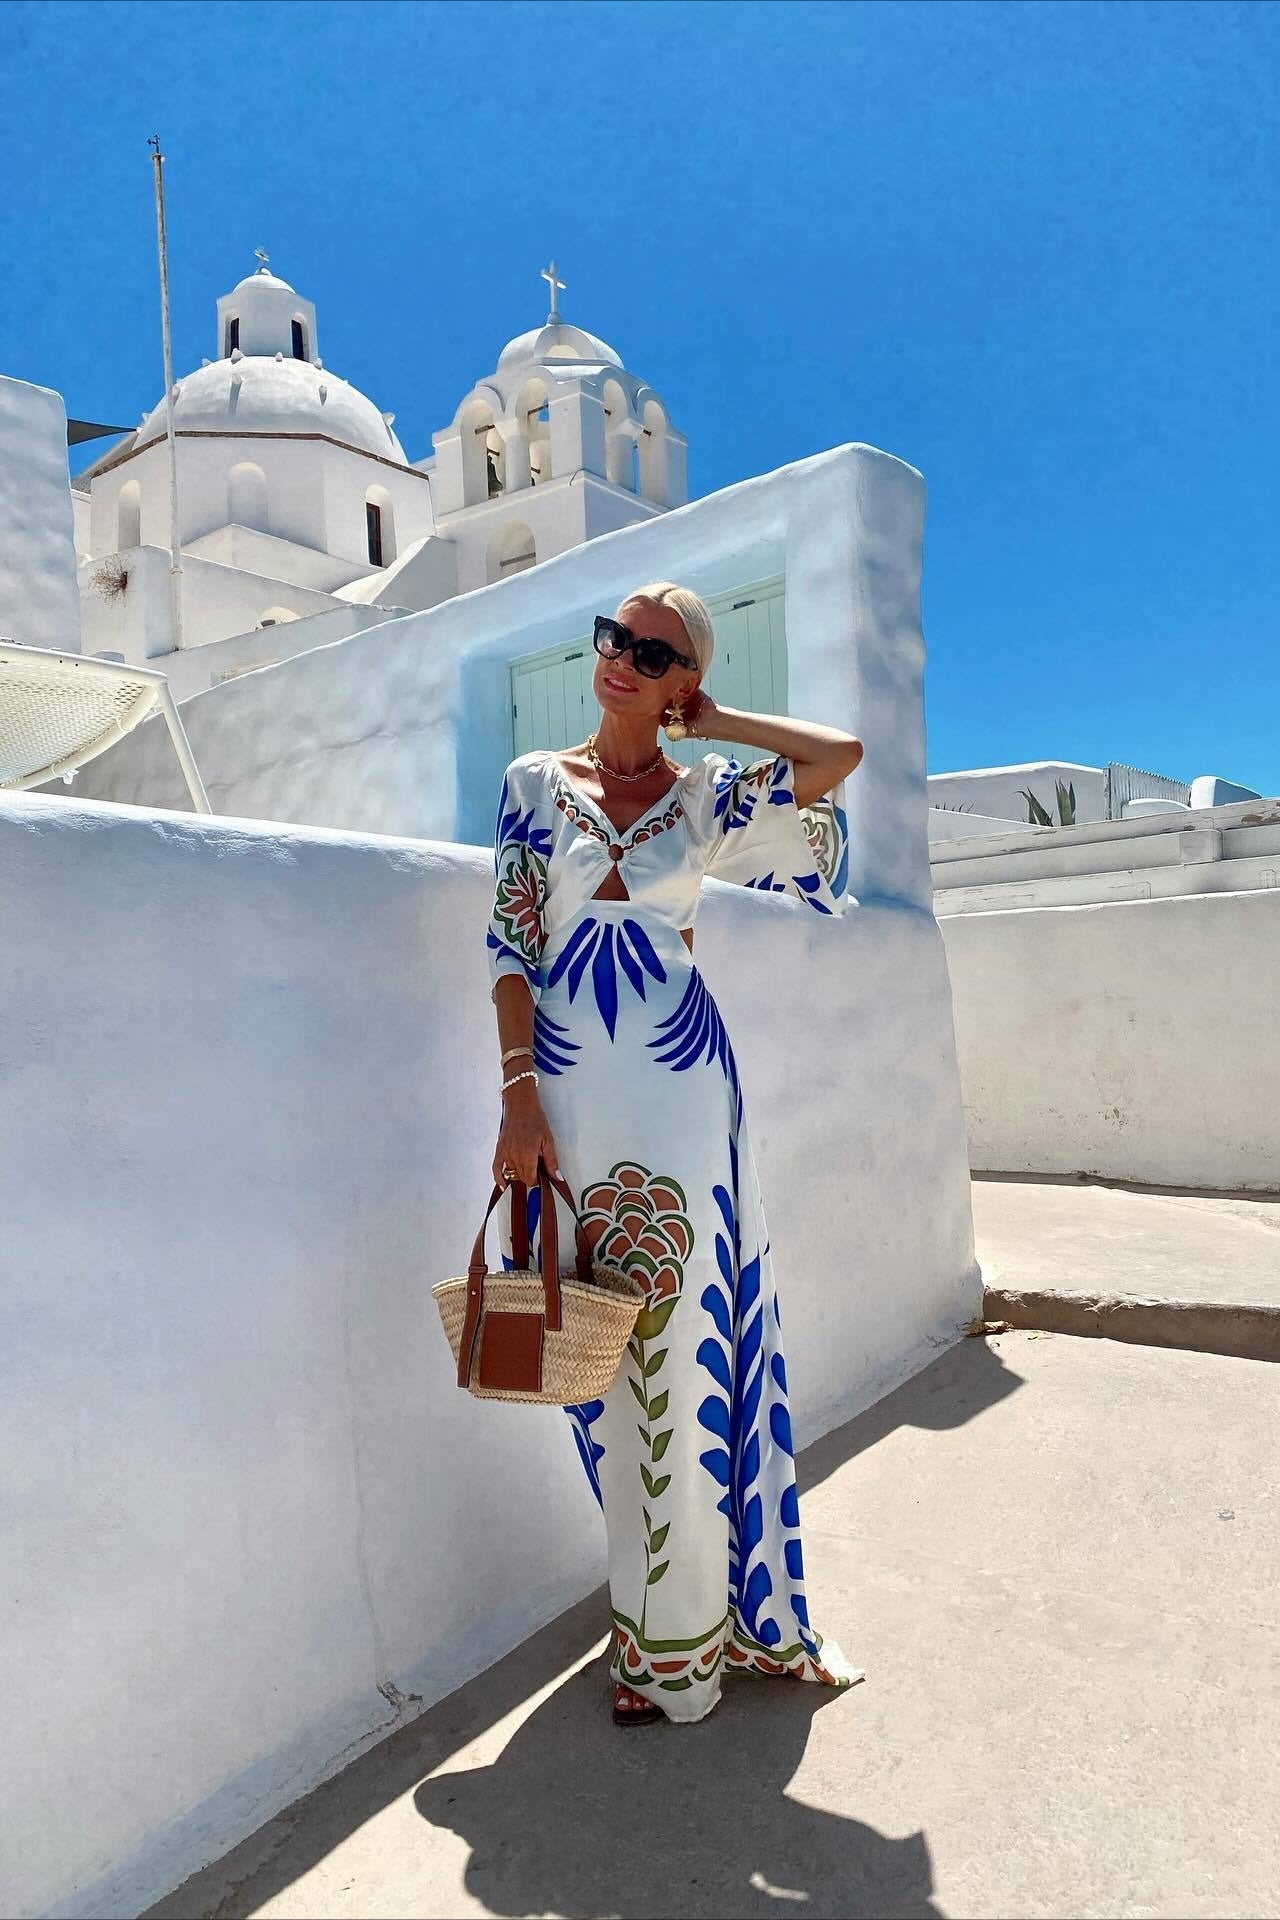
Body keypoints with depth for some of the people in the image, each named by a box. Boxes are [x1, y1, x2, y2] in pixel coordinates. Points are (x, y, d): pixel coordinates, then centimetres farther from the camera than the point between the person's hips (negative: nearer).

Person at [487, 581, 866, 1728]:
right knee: (605, 1356, 7)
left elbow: (841, 753, -6)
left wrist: (714, 721, 5)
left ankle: (709, 1624, 24)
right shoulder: (536, 782, 8)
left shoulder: (707, 795, 7)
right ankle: (668, 1629, 26)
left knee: (694, 1343, 3)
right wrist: (520, 1097, -7)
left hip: (682, 1084, 0)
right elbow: (511, 943, 2)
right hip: (571, 1086, 1)